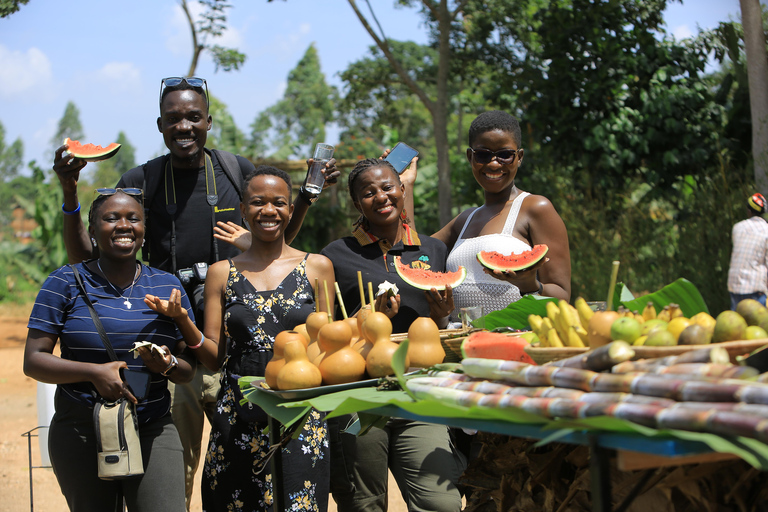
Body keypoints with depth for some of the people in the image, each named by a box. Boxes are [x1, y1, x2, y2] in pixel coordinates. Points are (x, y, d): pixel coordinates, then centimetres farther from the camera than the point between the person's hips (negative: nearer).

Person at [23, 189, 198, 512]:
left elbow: (189, 370, 10)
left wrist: (168, 364, -13)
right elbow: (33, 361, -4)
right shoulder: (66, 283, 1)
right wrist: (94, 372, -19)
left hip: (154, 433, 2)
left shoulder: (168, 287, 9)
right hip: (81, 434, -1)